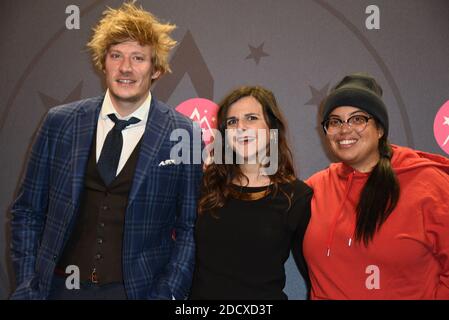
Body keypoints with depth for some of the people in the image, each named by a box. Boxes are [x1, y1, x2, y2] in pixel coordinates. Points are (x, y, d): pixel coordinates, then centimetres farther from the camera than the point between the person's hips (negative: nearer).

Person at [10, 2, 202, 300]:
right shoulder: (60, 122, -2)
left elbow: (189, 226, -4)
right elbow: (28, 210, 5)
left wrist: (168, 293, -11)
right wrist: (28, 284, -1)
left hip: (138, 287, -1)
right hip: (60, 285, 2)